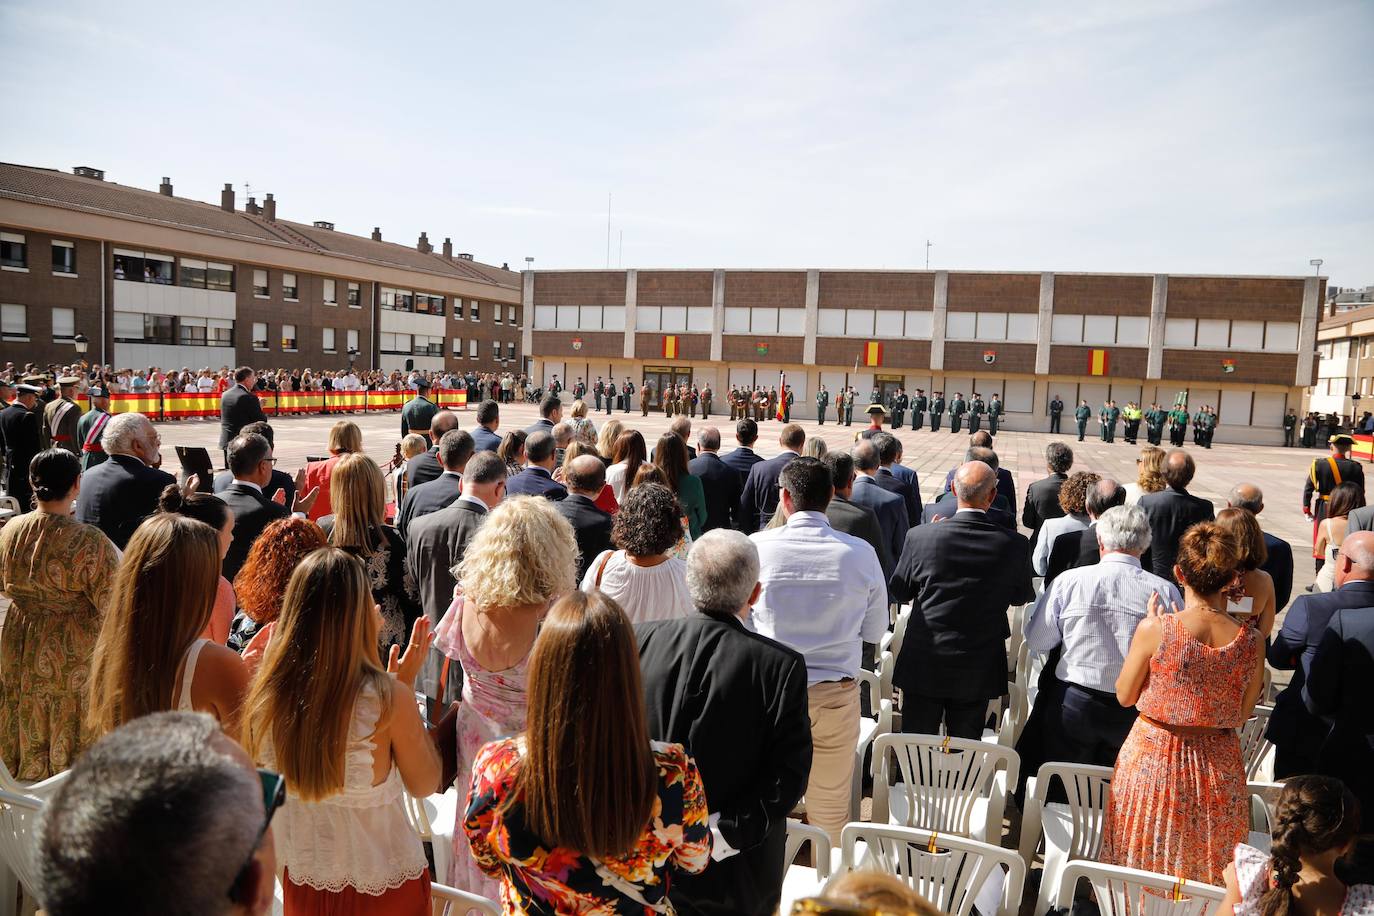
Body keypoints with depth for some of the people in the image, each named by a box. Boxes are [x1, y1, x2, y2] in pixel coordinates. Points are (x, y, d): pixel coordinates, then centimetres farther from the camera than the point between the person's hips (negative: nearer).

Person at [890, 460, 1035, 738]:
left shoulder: (920, 536, -16)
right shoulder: (1015, 545, -13)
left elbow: (899, 591, -1)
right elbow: (1022, 598, 4)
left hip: (923, 666, -1)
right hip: (978, 672, 1)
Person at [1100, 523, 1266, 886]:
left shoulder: (1154, 630, -22)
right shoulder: (1252, 641, -14)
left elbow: (1125, 696, -7)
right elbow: (1242, 714, 0)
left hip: (1152, 761, -2)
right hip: (1218, 770, 3)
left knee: (1141, 871, 20)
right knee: (1203, 876, 24)